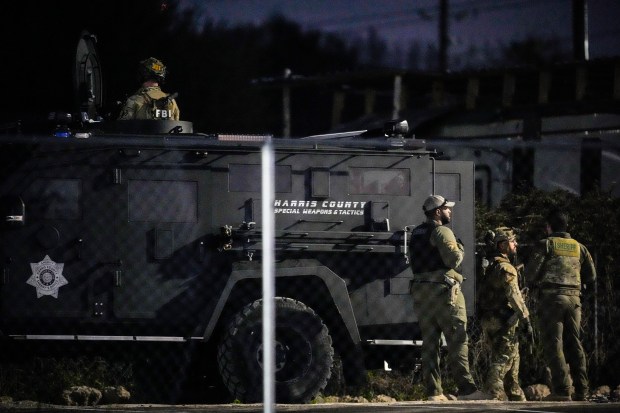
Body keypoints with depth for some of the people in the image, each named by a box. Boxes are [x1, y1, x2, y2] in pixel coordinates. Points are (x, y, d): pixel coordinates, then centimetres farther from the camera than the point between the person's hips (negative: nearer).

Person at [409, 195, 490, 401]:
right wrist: (460, 249, 1)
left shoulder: (417, 234, 17)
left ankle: (434, 392, 5)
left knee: (429, 343, 7)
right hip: (443, 290, -8)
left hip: (420, 291, 8)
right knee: (457, 341, -7)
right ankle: (466, 389, -13)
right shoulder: (442, 232, -9)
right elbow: (453, 259, -18)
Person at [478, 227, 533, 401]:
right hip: (502, 322, -10)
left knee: (513, 359, 16)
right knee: (503, 360, -11)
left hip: (490, 320, 10)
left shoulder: (493, 266, 18)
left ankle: (516, 396, 21)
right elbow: (514, 296, -20)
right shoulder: (506, 268, -14)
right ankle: (493, 393, -18)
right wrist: (527, 321, -19)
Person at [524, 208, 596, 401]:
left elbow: (530, 273, -7)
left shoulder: (545, 244, -1)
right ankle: (581, 390, 7)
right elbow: (591, 276, 15)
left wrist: (535, 283, 15)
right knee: (574, 344, 10)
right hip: (574, 298, 5)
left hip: (552, 297, -5)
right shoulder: (579, 247, 13)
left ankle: (562, 390, -14)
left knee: (553, 344, -5)